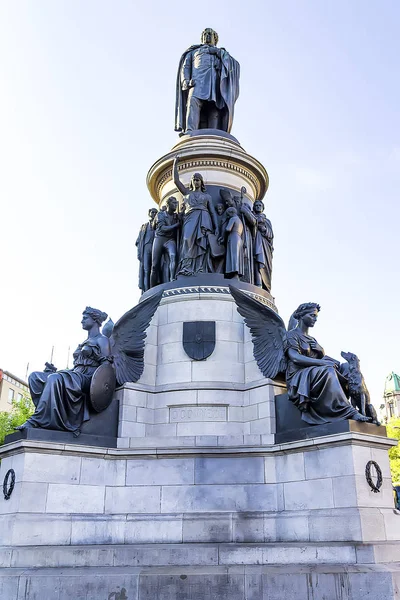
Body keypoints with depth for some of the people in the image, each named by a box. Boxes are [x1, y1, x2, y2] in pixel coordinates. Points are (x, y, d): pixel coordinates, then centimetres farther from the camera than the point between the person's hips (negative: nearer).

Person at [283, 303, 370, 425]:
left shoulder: (312, 340, 27)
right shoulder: (291, 335, 4)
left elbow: (323, 357, 17)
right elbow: (295, 357, -13)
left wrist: (337, 363, -6)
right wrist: (324, 363, -22)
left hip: (318, 375, 7)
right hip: (300, 377, -7)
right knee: (328, 370, -33)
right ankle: (349, 412, -39)